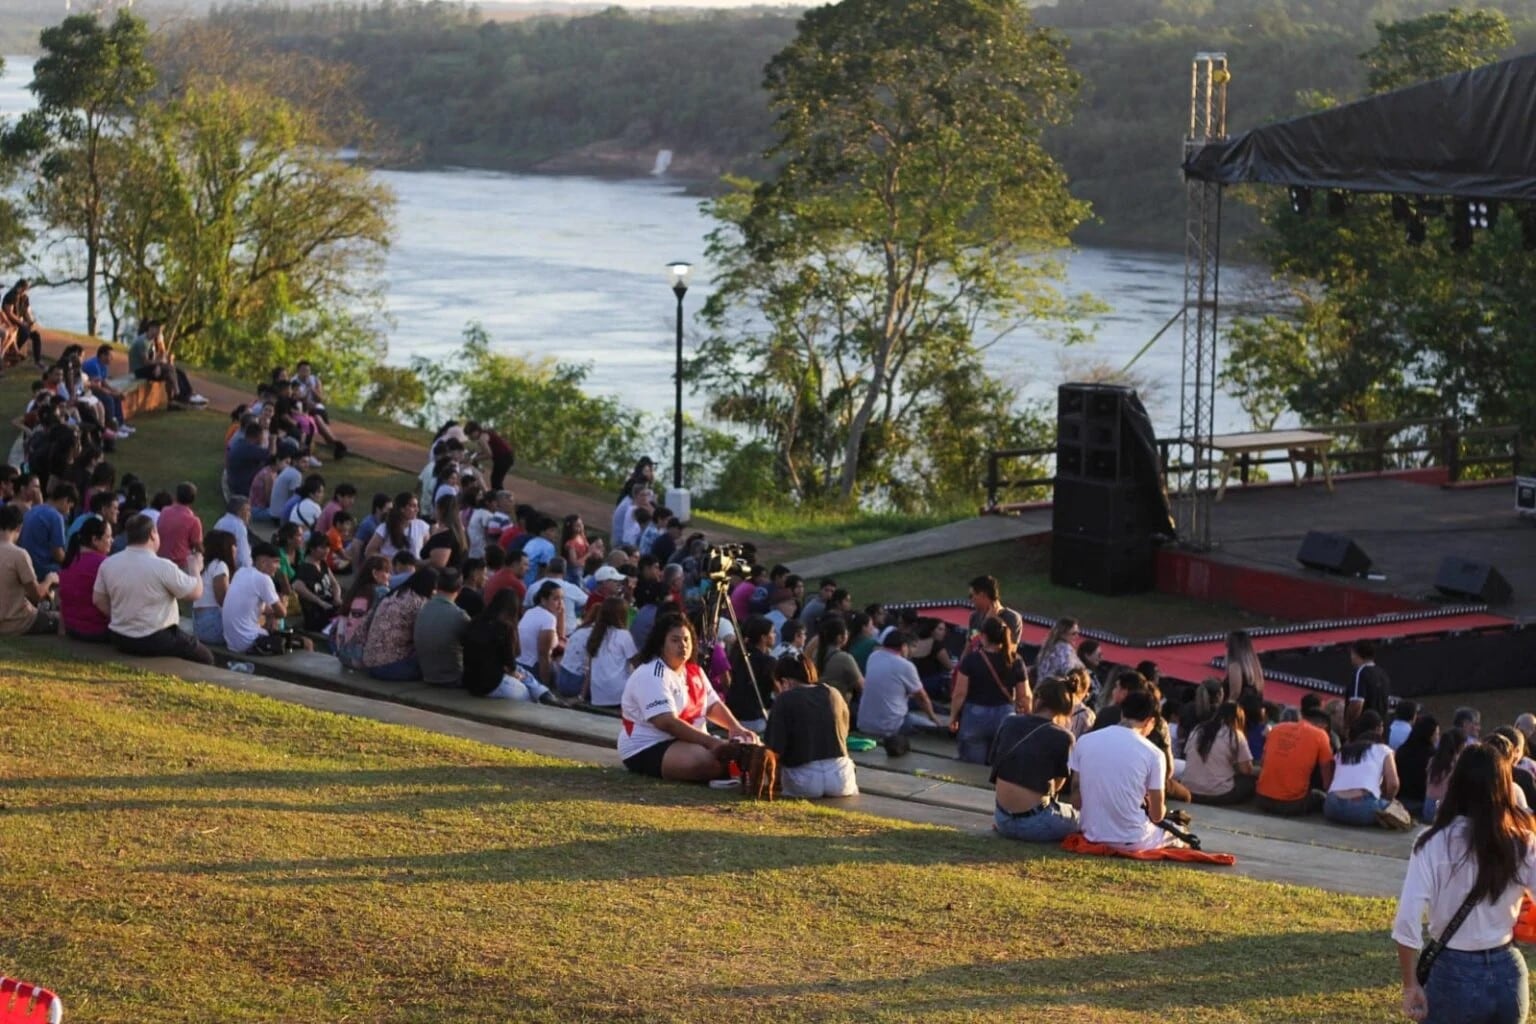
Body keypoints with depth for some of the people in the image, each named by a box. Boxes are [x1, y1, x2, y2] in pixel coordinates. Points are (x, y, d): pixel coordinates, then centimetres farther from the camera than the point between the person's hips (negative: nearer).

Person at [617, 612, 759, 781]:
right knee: (708, 761, -35)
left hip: (689, 742, 10)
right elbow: (667, 723, -27)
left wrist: (737, 729, -6)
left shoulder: (694, 671, 12)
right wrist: (711, 742, -29)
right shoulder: (651, 675, -18)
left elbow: (713, 706, 16)